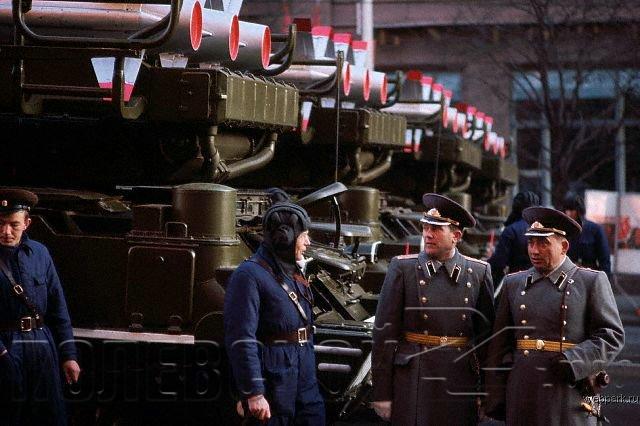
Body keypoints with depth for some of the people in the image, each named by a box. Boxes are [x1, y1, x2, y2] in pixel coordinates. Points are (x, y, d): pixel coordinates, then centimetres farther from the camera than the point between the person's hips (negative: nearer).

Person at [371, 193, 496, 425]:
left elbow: (486, 333, 9)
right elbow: (385, 333, -2)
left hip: (461, 385, 2)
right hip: (413, 381, -2)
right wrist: (381, 394, -5)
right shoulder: (402, 268, 0)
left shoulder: (478, 272, 5)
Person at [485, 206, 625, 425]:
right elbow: (500, 345, 11)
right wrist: (496, 399, 6)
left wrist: (573, 362, -15)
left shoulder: (592, 281, 3)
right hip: (522, 398, 3)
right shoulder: (514, 283, 12)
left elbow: (612, 336, -1)